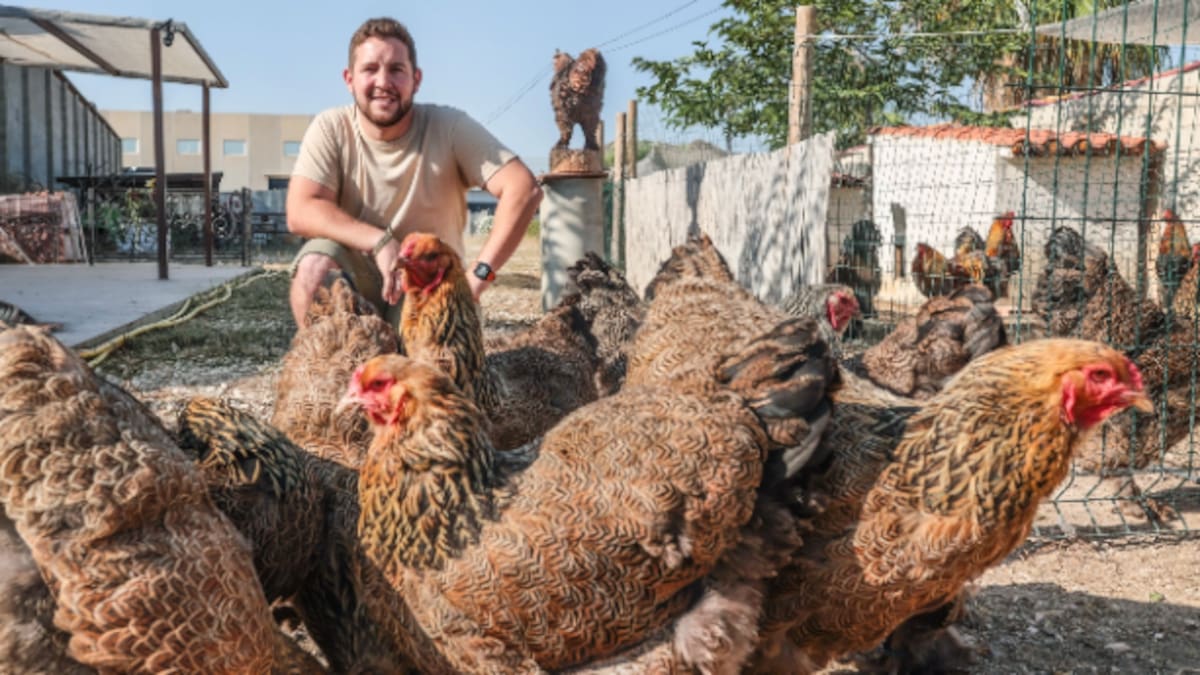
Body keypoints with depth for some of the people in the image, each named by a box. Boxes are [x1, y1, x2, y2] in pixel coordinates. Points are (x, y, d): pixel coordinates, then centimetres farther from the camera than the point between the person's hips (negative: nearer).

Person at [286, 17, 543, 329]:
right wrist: (380, 242, -31)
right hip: (358, 274, 1)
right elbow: (300, 213, -18)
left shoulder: (449, 127, -15)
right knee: (314, 266, -30)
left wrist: (477, 275, -30)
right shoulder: (330, 128, -9)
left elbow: (524, 189, -23)